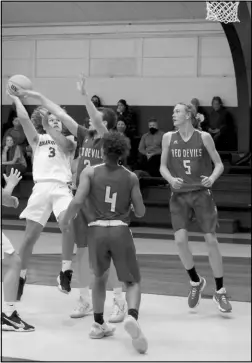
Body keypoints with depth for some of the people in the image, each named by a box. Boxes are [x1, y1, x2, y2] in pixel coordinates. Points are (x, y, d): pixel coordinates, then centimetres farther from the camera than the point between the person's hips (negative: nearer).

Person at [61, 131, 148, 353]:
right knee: (132, 281, 7)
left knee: (100, 278, 24)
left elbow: (77, 202, -11)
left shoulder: (90, 172, 1)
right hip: (120, 230, -1)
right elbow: (140, 212, 4)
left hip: (97, 230, 1)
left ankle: (99, 325, 29)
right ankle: (132, 317, -22)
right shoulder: (131, 177, 5)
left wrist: (66, 221, 6)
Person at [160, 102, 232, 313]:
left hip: (202, 193, -2)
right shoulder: (169, 138, 3)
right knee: (180, 240, -11)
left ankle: (220, 291, 8)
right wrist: (171, 179, -12)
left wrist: (212, 178, -19)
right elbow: (163, 166, 8)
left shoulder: (203, 137, -4)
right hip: (179, 195, 2)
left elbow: (219, 164, 1)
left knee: (211, 240, -4)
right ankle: (196, 282, 14)